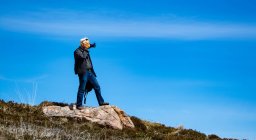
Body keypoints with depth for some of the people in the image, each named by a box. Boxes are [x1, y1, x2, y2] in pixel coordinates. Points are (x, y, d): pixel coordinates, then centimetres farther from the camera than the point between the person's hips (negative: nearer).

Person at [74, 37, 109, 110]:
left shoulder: (85, 50, 15)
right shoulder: (77, 51, -10)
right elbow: (83, 56, -29)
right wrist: (85, 51, -14)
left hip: (90, 72, 9)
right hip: (83, 72, -9)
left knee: (97, 86, 10)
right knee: (82, 89, -5)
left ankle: (101, 102, 19)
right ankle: (79, 105, 2)